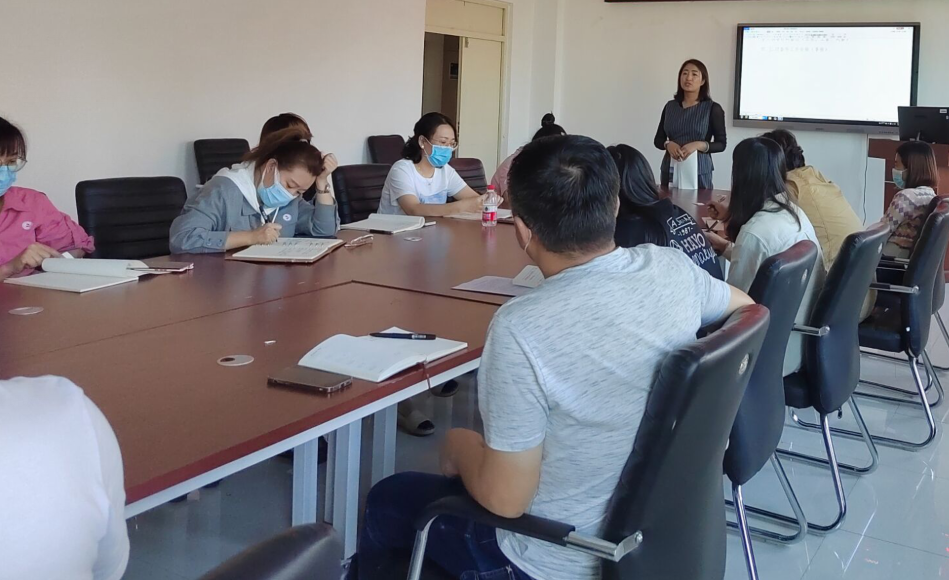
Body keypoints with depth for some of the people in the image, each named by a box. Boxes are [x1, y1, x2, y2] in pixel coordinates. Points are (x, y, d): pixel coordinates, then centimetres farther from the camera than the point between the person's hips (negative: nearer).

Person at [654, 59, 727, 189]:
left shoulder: (713, 108, -1)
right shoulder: (670, 106, 8)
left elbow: (721, 144, -1)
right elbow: (658, 139, 11)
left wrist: (698, 145, -18)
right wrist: (668, 144, -11)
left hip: (698, 172, -3)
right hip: (670, 171, 3)